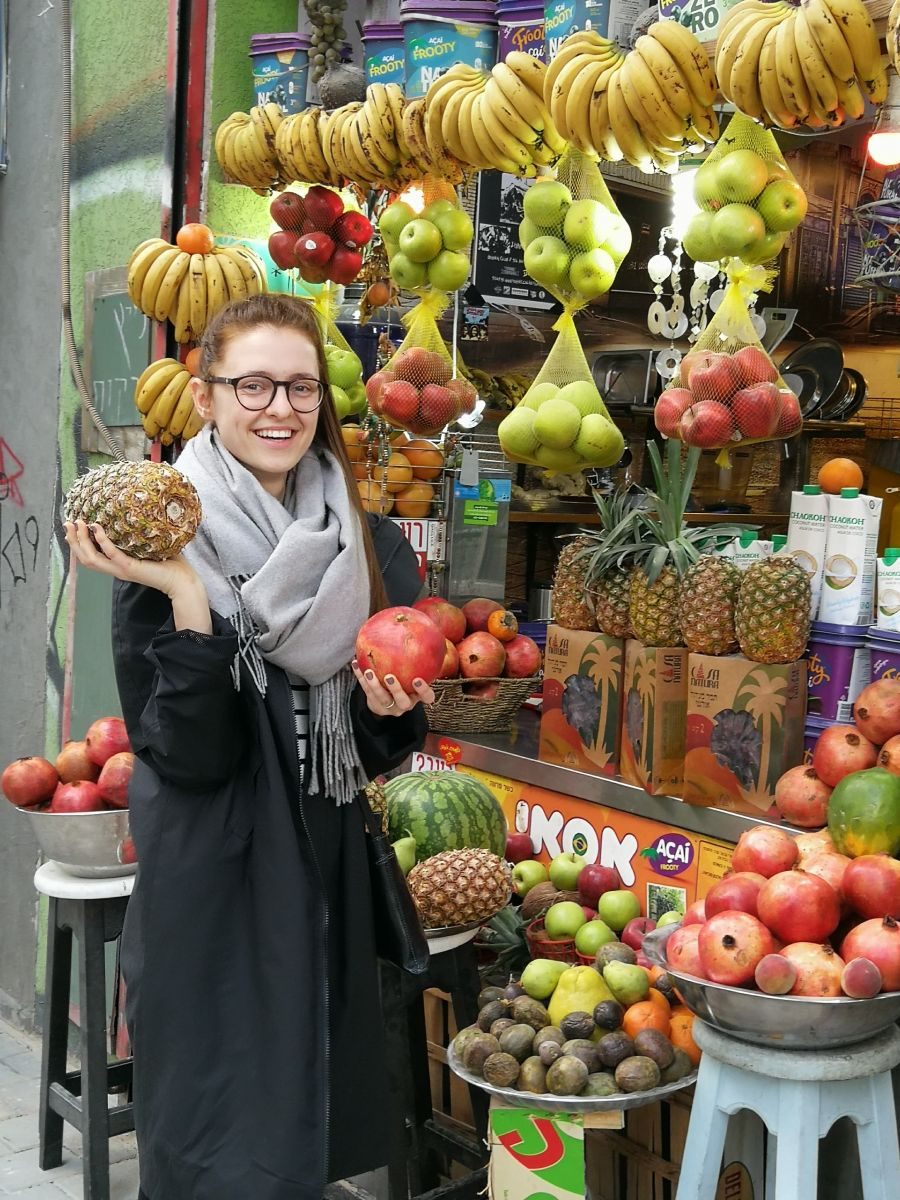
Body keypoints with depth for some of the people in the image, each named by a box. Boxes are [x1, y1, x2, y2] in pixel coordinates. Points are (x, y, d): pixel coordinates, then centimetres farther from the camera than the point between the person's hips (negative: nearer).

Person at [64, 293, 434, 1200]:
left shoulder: (370, 549, 2)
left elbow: (378, 752, 8)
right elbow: (189, 757, -17)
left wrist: (391, 711, -13)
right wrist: (185, 600, -26)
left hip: (327, 884, 5)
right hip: (211, 895, -4)